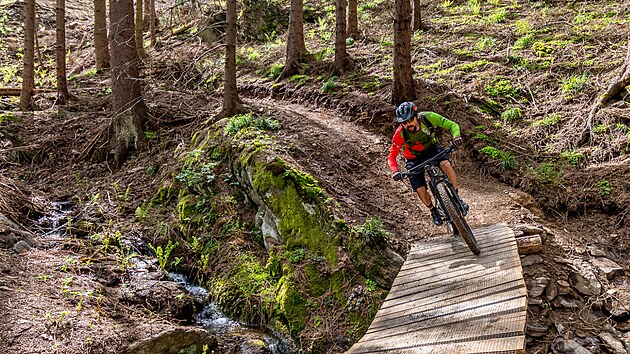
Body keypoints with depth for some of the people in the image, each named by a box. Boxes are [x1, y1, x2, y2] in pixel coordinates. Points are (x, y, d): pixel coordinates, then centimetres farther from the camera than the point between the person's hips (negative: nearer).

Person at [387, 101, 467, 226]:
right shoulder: (400, 133, -30)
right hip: (414, 158, 0)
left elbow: (452, 125, -19)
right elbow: (391, 156, -21)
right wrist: (395, 171, -39)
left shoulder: (429, 117, -28)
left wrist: (456, 136, -40)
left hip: (431, 148, 1)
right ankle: (433, 211, 17)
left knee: (445, 164, -31)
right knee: (420, 189, -13)